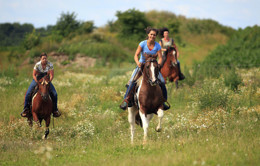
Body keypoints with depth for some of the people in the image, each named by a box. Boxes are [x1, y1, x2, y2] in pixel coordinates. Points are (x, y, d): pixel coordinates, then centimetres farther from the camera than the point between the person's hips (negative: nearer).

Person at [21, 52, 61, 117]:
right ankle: (26, 108, -1)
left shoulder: (50, 65, -16)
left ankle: (55, 109, 5)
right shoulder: (37, 65, -19)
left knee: (54, 94, -13)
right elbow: (34, 75, -13)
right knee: (28, 93, -17)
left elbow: (52, 75, -13)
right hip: (37, 79, -1)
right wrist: (38, 83, -24)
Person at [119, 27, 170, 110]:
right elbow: (136, 55, -13)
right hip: (141, 65, -2)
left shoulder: (157, 46, -4)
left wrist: (158, 64, -31)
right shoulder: (142, 44, -9)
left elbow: (160, 58, -9)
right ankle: (127, 99, -17)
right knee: (132, 80, -24)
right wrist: (138, 62, -34)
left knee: (162, 82, -14)